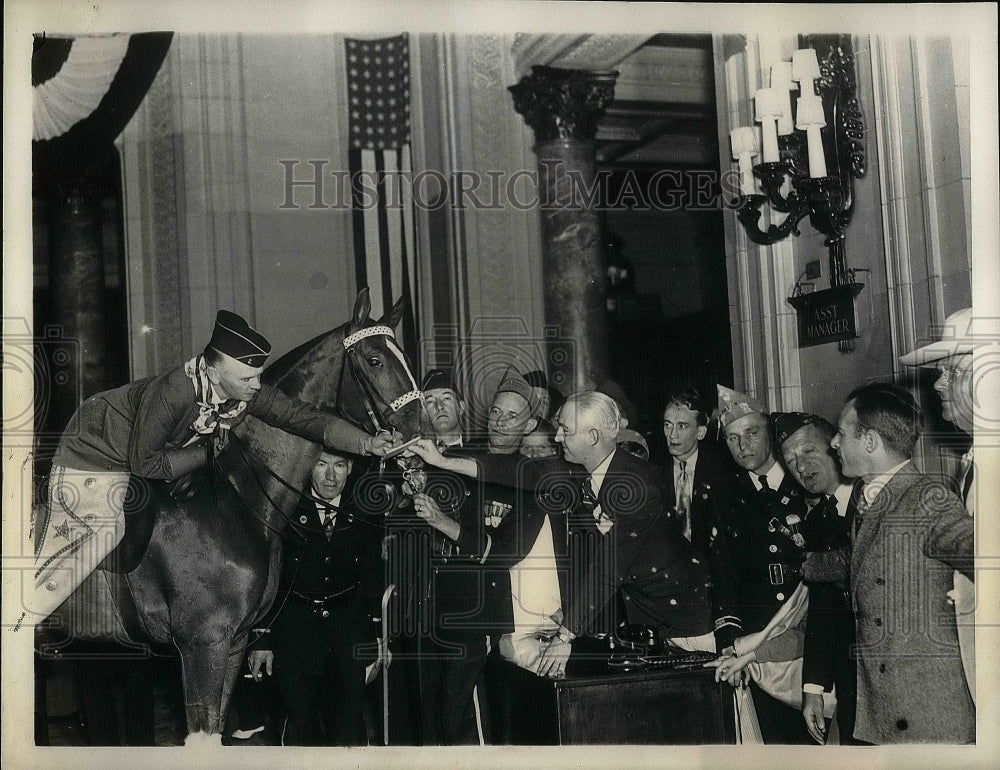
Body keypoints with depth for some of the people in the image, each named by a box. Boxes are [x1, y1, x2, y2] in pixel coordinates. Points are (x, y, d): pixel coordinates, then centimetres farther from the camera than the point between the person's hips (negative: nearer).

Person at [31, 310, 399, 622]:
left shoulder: (250, 392, -22)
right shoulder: (172, 392, -40)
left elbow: (305, 417, -24)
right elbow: (144, 463, -30)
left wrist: (368, 443, -36)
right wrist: (207, 454, -27)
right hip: (95, 452, -6)